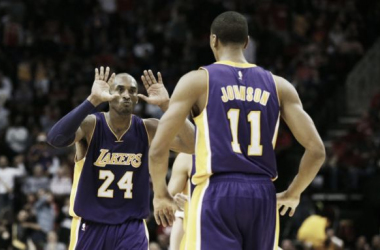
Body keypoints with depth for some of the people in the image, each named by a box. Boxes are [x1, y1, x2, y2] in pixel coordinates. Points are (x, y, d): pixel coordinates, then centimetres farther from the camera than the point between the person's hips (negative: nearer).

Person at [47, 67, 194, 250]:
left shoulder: (147, 129, -4)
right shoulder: (90, 125, -11)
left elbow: (192, 143, -16)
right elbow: (55, 138, -33)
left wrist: (166, 105, -25)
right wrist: (92, 100, -38)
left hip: (131, 228, 1)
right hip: (91, 226, -1)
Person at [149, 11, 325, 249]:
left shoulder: (197, 80, 2)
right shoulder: (278, 85, 11)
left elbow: (158, 149, -4)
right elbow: (316, 150, 4)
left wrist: (161, 195, 13)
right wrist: (293, 194, 20)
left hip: (216, 195, -4)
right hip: (262, 196, 4)